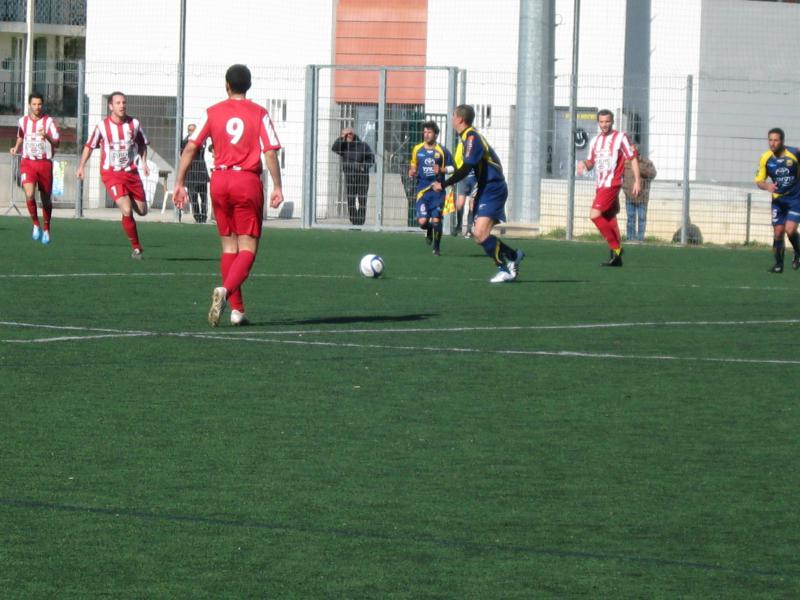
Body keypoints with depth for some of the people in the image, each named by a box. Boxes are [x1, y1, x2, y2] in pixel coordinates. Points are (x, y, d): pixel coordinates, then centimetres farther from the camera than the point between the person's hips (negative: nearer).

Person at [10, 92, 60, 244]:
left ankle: (46, 228, 29)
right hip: (27, 162, 1)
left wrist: (47, 137, -30)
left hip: (45, 163, -1)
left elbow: (57, 143, -11)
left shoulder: (48, 121, -4)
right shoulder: (23, 121, 6)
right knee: (29, 194, -22)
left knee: (46, 198, 8)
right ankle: (36, 224, -1)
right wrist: (16, 148, 8)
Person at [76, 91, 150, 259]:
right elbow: (89, 146, 8)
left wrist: (144, 162, 1)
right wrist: (81, 166, 7)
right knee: (127, 211, -19)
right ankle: (136, 248, -5)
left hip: (131, 172, 3)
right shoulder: (102, 126, -7)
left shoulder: (134, 124, -2)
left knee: (142, 211, 7)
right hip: (111, 174, -3)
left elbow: (142, 144, 15)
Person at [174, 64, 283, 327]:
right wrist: (277, 187, -5)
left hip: (219, 180, 3)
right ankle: (225, 290, -27)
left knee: (229, 246, 13)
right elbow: (270, 152, -8)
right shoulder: (259, 114, 0)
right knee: (248, 248, 0)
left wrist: (179, 183, 1)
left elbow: (190, 148, -1)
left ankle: (237, 309, 11)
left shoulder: (213, 113, 5)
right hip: (248, 181, -3)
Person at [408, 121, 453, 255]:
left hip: (437, 190, -1)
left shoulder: (442, 151, -2)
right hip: (422, 189, 1)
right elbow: (413, 165, 18)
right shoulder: (417, 149, 4)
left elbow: (452, 168, 3)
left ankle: (437, 248, 14)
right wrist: (412, 171, -4)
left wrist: (441, 170, -16)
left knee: (436, 220, -5)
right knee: (422, 221, -10)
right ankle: (429, 231, 27)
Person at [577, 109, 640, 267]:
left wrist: (637, 181, -9)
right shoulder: (595, 141, 15)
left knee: (595, 215, -18)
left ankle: (616, 247, -11)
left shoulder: (621, 137, -4)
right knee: (609, 220, 9)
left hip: (612, 184, -7)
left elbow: (633, 158, -3)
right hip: (600, 185, 7)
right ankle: (616, 258, 13)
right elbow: (591, 163, 21)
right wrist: (584, 164, -3)